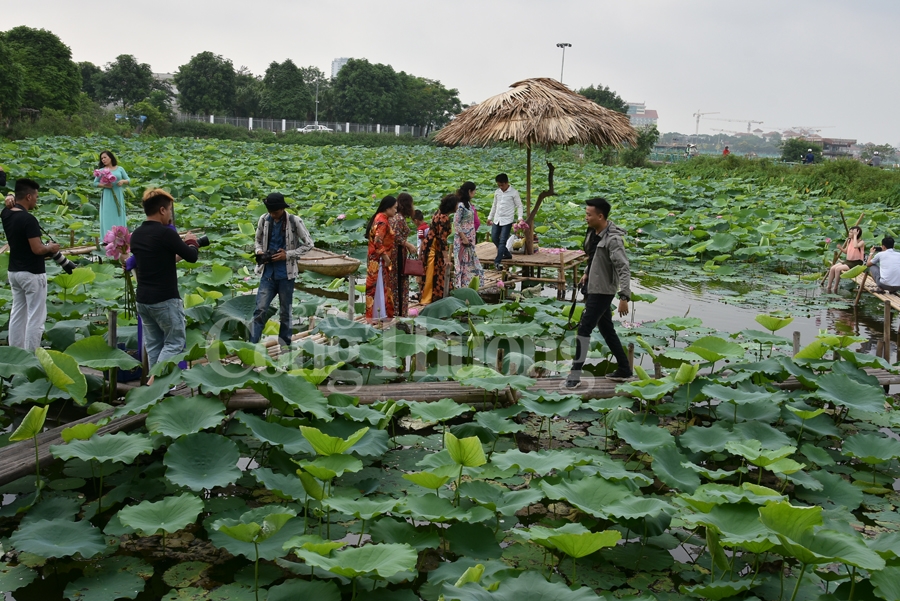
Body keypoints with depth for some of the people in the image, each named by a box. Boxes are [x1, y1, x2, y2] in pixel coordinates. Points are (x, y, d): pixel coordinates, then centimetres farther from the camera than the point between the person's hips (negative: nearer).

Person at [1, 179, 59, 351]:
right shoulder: (28, 219, -21)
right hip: (32, 273, -9)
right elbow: (37, 249, -21)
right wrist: (50, 248, -4)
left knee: (17, 313, 15)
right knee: (36, 317, -2)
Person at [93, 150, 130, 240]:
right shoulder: (101, 170, 4)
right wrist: (104, 185, -14)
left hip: (118, 196, 2)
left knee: (119, 217, 4)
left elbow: (128, 181, 10)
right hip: (107, 197, -2)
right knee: (108, 218, -3)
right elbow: (95, 183, 3)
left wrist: (123, 181, -11)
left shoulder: (119, 169, 8)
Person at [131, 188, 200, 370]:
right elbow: (191, 257, -8)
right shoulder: (165, 233, -17)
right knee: (174, 342, 3)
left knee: (153, 344, 14)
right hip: (165, 300, -7)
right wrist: (191, 242, 10)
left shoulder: (136, 235, 7)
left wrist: (174, 255, 23)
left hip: (142, 299, 7)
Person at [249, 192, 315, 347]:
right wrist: (259, 252, -7)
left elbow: (309, 244, -4)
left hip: (286, 274, -2)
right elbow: (258, 240, 15)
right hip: (268, 272, 2)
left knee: (285, 312, 10)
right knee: (260, 309, -5)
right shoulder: (264, 219, 0)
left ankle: (284, 345, 22)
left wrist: (288, 254, -12)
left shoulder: (294, 221, -10)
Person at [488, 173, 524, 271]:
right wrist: (490, 217, 20)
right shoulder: (497, 192, 8)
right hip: (497, 219, 6)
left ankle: (497, 262, -10)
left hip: (507, 220, -6)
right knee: (494, 238, 5)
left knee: (502, 241, -9)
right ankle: (507, 254, 23)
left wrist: (520, 217, -16)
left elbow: (519, 206, -3)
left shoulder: (514, 193, -8)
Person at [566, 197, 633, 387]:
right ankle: (624, 370, 28)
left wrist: (624, 297, -32)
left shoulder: (612, 239, -24)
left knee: (584, 329, -7)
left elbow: (623, 269, -27)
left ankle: (575, 375, 1)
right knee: (606, 329, 17)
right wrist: (587, 273, 16)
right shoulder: (593, 232, 3)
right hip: (592, 288, 9)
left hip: (602, 291, -9)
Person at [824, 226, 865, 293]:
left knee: (838, 269, -25)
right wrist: (840, 249, -3)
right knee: (832, 268, -12)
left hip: (856, 263, -8)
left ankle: (835, 289, -16)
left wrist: (855, 236, -25)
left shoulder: (861, 242, -12)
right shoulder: (849, 241, 10)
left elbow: (855, 246, -35)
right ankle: (828, 287, -9)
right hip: (848, 261, 8)